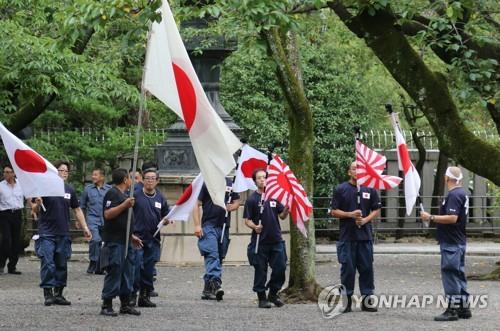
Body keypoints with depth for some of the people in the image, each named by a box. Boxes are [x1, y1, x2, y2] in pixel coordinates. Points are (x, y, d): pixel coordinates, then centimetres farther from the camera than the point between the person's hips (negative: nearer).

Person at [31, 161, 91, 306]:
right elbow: (35, 210, -1)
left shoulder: (69, 190, 10)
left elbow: (77, 210, 17)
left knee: (62, 265, 8)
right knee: (47, 264, -8)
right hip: (46, 234, -5)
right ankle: (48, 293, -3)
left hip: (63, 234, 5)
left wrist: (85, 227, 10)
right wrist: (37, 204, -23)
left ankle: (58, 294, 16)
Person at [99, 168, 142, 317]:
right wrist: (125, 205, -25)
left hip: (126, 241, 10)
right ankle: (106, 306, -5)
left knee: (127, 273, 10)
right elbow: (107, 214, -21)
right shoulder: (112, 193, -9)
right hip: (114, 241, -10)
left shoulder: (124, 195, 20)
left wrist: (132, 236, 26)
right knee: (114, 272, -9)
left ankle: (125, 304, 16)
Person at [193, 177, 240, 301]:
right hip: (209, 226, -5)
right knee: (212, 255, -19)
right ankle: (215, 283, -32)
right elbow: (196, 204, -3)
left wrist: (231, 207, -3)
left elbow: (237, 201, 22)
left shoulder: (230, 183, 14)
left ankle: (207, 289, 15)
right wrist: (197, 225, -12)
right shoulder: (205, 183, -1)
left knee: (219, 258, 7)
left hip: (224, 227, 5)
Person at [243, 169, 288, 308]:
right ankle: (262, 298, 12)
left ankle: (273, 293, 21)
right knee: (260, 270, 2)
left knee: (280, 267, 2)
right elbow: (247, 220, -5)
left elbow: (282, 216, 14)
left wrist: (286, 209, -7)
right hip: (260, 240, -4)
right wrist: (254, 226, -24)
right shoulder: (252, 199, -3)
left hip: (276, 239, 4)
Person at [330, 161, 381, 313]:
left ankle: (367, 300, 9)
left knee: (366, 268, 3)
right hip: (347, 236, -2)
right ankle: (346, 300, 6)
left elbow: (376, 210, 11)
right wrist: (350, 214, -12)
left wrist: (366, 219, -7)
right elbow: (334, 211, 2)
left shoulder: (370, 189, 8)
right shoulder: (340, 190, 2)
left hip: (365, 236, 2)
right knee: (347, 268, -1)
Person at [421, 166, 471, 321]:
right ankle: (464, 308, 19)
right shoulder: (462, 193, 14)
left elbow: (452, 218, -27)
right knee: (459, 274, 14)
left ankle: (452, 310, -6)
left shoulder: (454, 195, -18)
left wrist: (431, 217, -21)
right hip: (458, 241, 10)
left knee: (450, 275, -7)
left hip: (451, 243, -10)